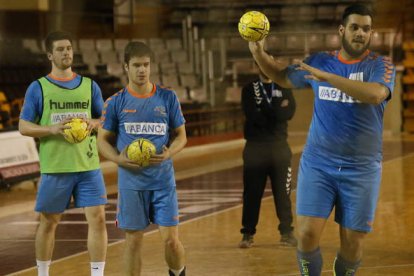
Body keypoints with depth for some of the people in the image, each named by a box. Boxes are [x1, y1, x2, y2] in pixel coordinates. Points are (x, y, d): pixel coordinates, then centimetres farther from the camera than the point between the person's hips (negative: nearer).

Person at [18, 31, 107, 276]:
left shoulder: (89, 86, 9)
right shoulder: (38, 88, 1)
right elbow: (23, 127, -1)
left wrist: (93, 123, -8)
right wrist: (51, 129, -18)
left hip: (88, 166, 2)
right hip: (54, 167, -2)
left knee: (98, 218, -8)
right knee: (49, 222, 9)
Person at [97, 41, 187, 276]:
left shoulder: (168, 98, 2)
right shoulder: (116, 102, 1)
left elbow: (181, 136, 8)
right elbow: (103, 140, 6)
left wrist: (169, 153, -13)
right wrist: (118, 158, -14)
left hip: (163, 180, 0)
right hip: (131, 183, 0)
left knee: (171, 239, -2)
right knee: (133, 240, 4)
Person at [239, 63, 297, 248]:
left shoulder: (284, 89, 10)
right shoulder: (249, 90, 4)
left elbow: (289, 113, -8)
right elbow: (252, 115, -13)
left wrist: (264, 110, -10)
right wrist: (276, 111, -9)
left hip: (280, 146, 2)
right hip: (255, 147, -2)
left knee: (283, 191, 3)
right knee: (252, 193, 1)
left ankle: (287, 232, 11)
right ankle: (248, 233, 8)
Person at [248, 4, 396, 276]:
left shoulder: (381, 65, -5)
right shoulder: (320, 61, 5)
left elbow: (375, 94, -28)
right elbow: (283, 77, 22)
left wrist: (326, 76, -29)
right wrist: (259, 54, 5)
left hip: (361, 169, -2)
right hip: (317, 164, 2)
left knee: (353, 244, 4)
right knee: (308, 234, -10)